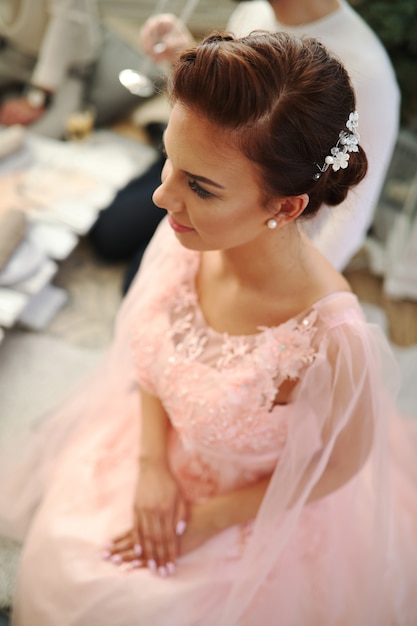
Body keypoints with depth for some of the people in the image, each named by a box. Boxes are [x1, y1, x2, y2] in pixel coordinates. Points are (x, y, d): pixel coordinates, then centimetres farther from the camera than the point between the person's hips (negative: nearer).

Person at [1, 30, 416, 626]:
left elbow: (340, 465, -19)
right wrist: (153, 462, -11)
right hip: (163, 446, 4)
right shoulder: (187, 239, -25)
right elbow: (151, 352, -4)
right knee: (61, 557, 15)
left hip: (263, 509, -4)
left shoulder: (328, 339, -40)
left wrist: (207, 520, -12)